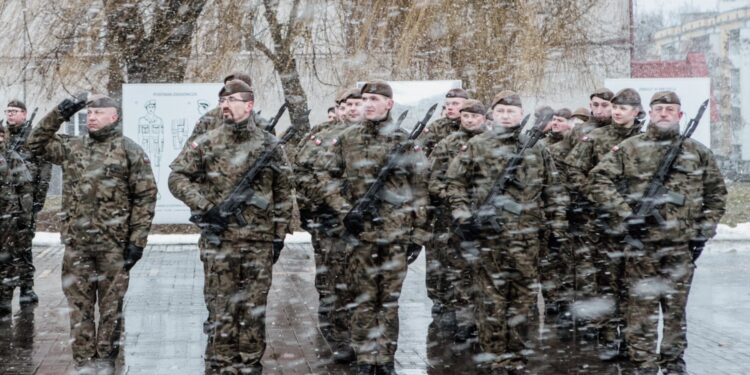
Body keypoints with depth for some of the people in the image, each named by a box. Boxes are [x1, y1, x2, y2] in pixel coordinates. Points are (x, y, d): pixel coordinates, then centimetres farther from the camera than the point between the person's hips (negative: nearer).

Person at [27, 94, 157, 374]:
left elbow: (145, 196, -5)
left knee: (111, 307, 5)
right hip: (76, 244, 4)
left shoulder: (130, 151, -2)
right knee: (79, 306, 7)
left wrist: (137, 240, -10)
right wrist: (59, 115, 5)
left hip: (114, 244, -4)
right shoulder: (72, 147, 11)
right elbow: (36, 144, 16)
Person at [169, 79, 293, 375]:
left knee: (255, 308, 5)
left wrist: (280, 234, 5)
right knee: (225, 308, 2)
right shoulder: (206, 144, 1)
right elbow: (177, 177, 1)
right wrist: (204, 207, -11)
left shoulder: (269, 145, 5)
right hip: (221, 239, -1)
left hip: (260, 239, 1)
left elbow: (282, 192, 9)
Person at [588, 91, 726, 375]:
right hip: (641, 244, -2)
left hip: (682, 246, 2)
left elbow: (716, 194, 16)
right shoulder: (629, 149, 1)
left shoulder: (699, 153, 10)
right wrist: (625, 215, -11)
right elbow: (599, 180, -4)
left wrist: (703, 232, 8)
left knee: (676, 308, 9)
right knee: (642, 308, -1)